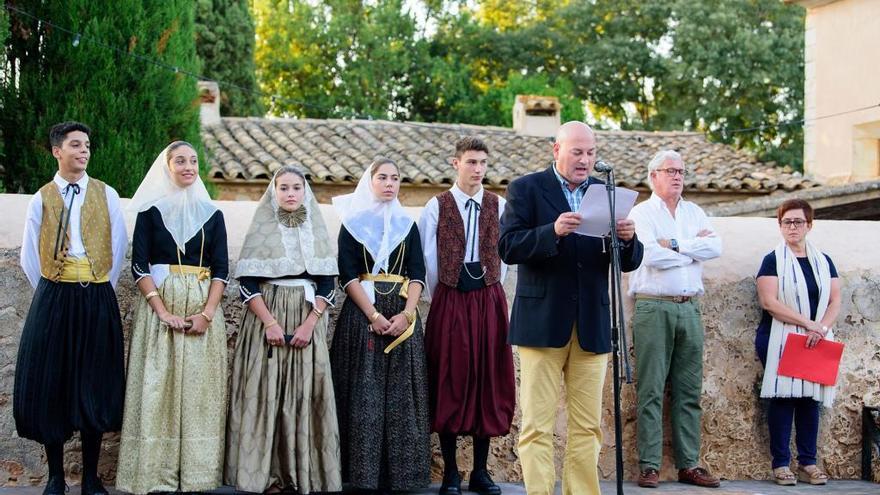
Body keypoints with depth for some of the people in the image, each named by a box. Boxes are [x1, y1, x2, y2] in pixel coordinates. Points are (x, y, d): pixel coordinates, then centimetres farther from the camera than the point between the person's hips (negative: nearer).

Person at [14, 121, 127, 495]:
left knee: (93, 384, 1)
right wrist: (52, 295, 6)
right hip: (53, 299, 0)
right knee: (50, 383, 0)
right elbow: (30, 257, 9)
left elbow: (119, 248, 7)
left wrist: (100, 292, 4)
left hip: (97, 300, 0)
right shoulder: (41, 199, 6)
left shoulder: (106, 195, 7)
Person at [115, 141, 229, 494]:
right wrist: (163, 312, -15)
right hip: (159, 303, -2)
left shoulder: (212, 214, 10)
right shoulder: (151, 211, 3)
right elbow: (139, 266, -4)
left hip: (203, 306, 2)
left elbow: (221, 268, 5)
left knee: (199, 388, 0)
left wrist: (207, 313, -10)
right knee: (158, 388, -4)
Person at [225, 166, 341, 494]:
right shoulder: (261, 228, 2)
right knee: (266, 391, -4)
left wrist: (309, 324, -9)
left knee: (305, 392, -1)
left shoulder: (317, 230, 9)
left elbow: (327, 282, 4)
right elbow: (247, 282, -4)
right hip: (266, 317, -2)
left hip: (308, 321, 2)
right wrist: (270, 322, -14)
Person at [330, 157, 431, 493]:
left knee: (400, 394, 1)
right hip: (362, 313, -3)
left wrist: (406, 314, -11)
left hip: (402, 314, 3)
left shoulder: (407, 225, 13)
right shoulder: (353, 223, 5)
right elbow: (348, 275, -4)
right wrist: (374, 316, -15)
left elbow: (417, 274, 6)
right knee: (365, 394, -4)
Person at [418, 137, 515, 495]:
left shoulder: (499, 206, 6)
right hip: (450, 299, -2)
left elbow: (503, 254, 7)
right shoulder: (437, 206, 1)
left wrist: (492, 290, 4)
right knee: (449, 380, 1)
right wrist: (437, 298, 4)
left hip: (489, 299, 2)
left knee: (488, 379, 4)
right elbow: (427, 258, 3)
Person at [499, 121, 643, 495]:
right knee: (537, 426, -4)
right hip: (542, 321, -4)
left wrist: (628, 240, -12)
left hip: (591, 325, 4)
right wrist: (552, 232, -23)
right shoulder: (525, 189, 2)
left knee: (587, 426, 7)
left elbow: (629, 262, 10)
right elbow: (508, 248, -8)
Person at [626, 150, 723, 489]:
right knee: (651, 390, -5)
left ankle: (689, 464, 9)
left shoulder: (694, 213, 16)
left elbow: (715, 247, -1)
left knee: (689, 391, 5)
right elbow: (652, 256, -14)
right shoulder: (641, 213, 2)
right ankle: (649, 466, -2)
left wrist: (675, 244, -9)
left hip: (690, 308, 5)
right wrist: (694, 248, -2)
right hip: (654, 308, -5)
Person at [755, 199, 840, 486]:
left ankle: (808, 464, 9)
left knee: (811, 398, 3)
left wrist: (822, 327, -12)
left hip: (816, 343, 4)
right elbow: (769, 302, -11)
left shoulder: (823, 262, 13)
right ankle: (781, 465, -1)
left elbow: (835, 301, 7)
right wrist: (808, 323, -16)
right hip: (780, 341, -4)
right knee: (783, 398, -5)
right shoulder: (773, 260, 0)